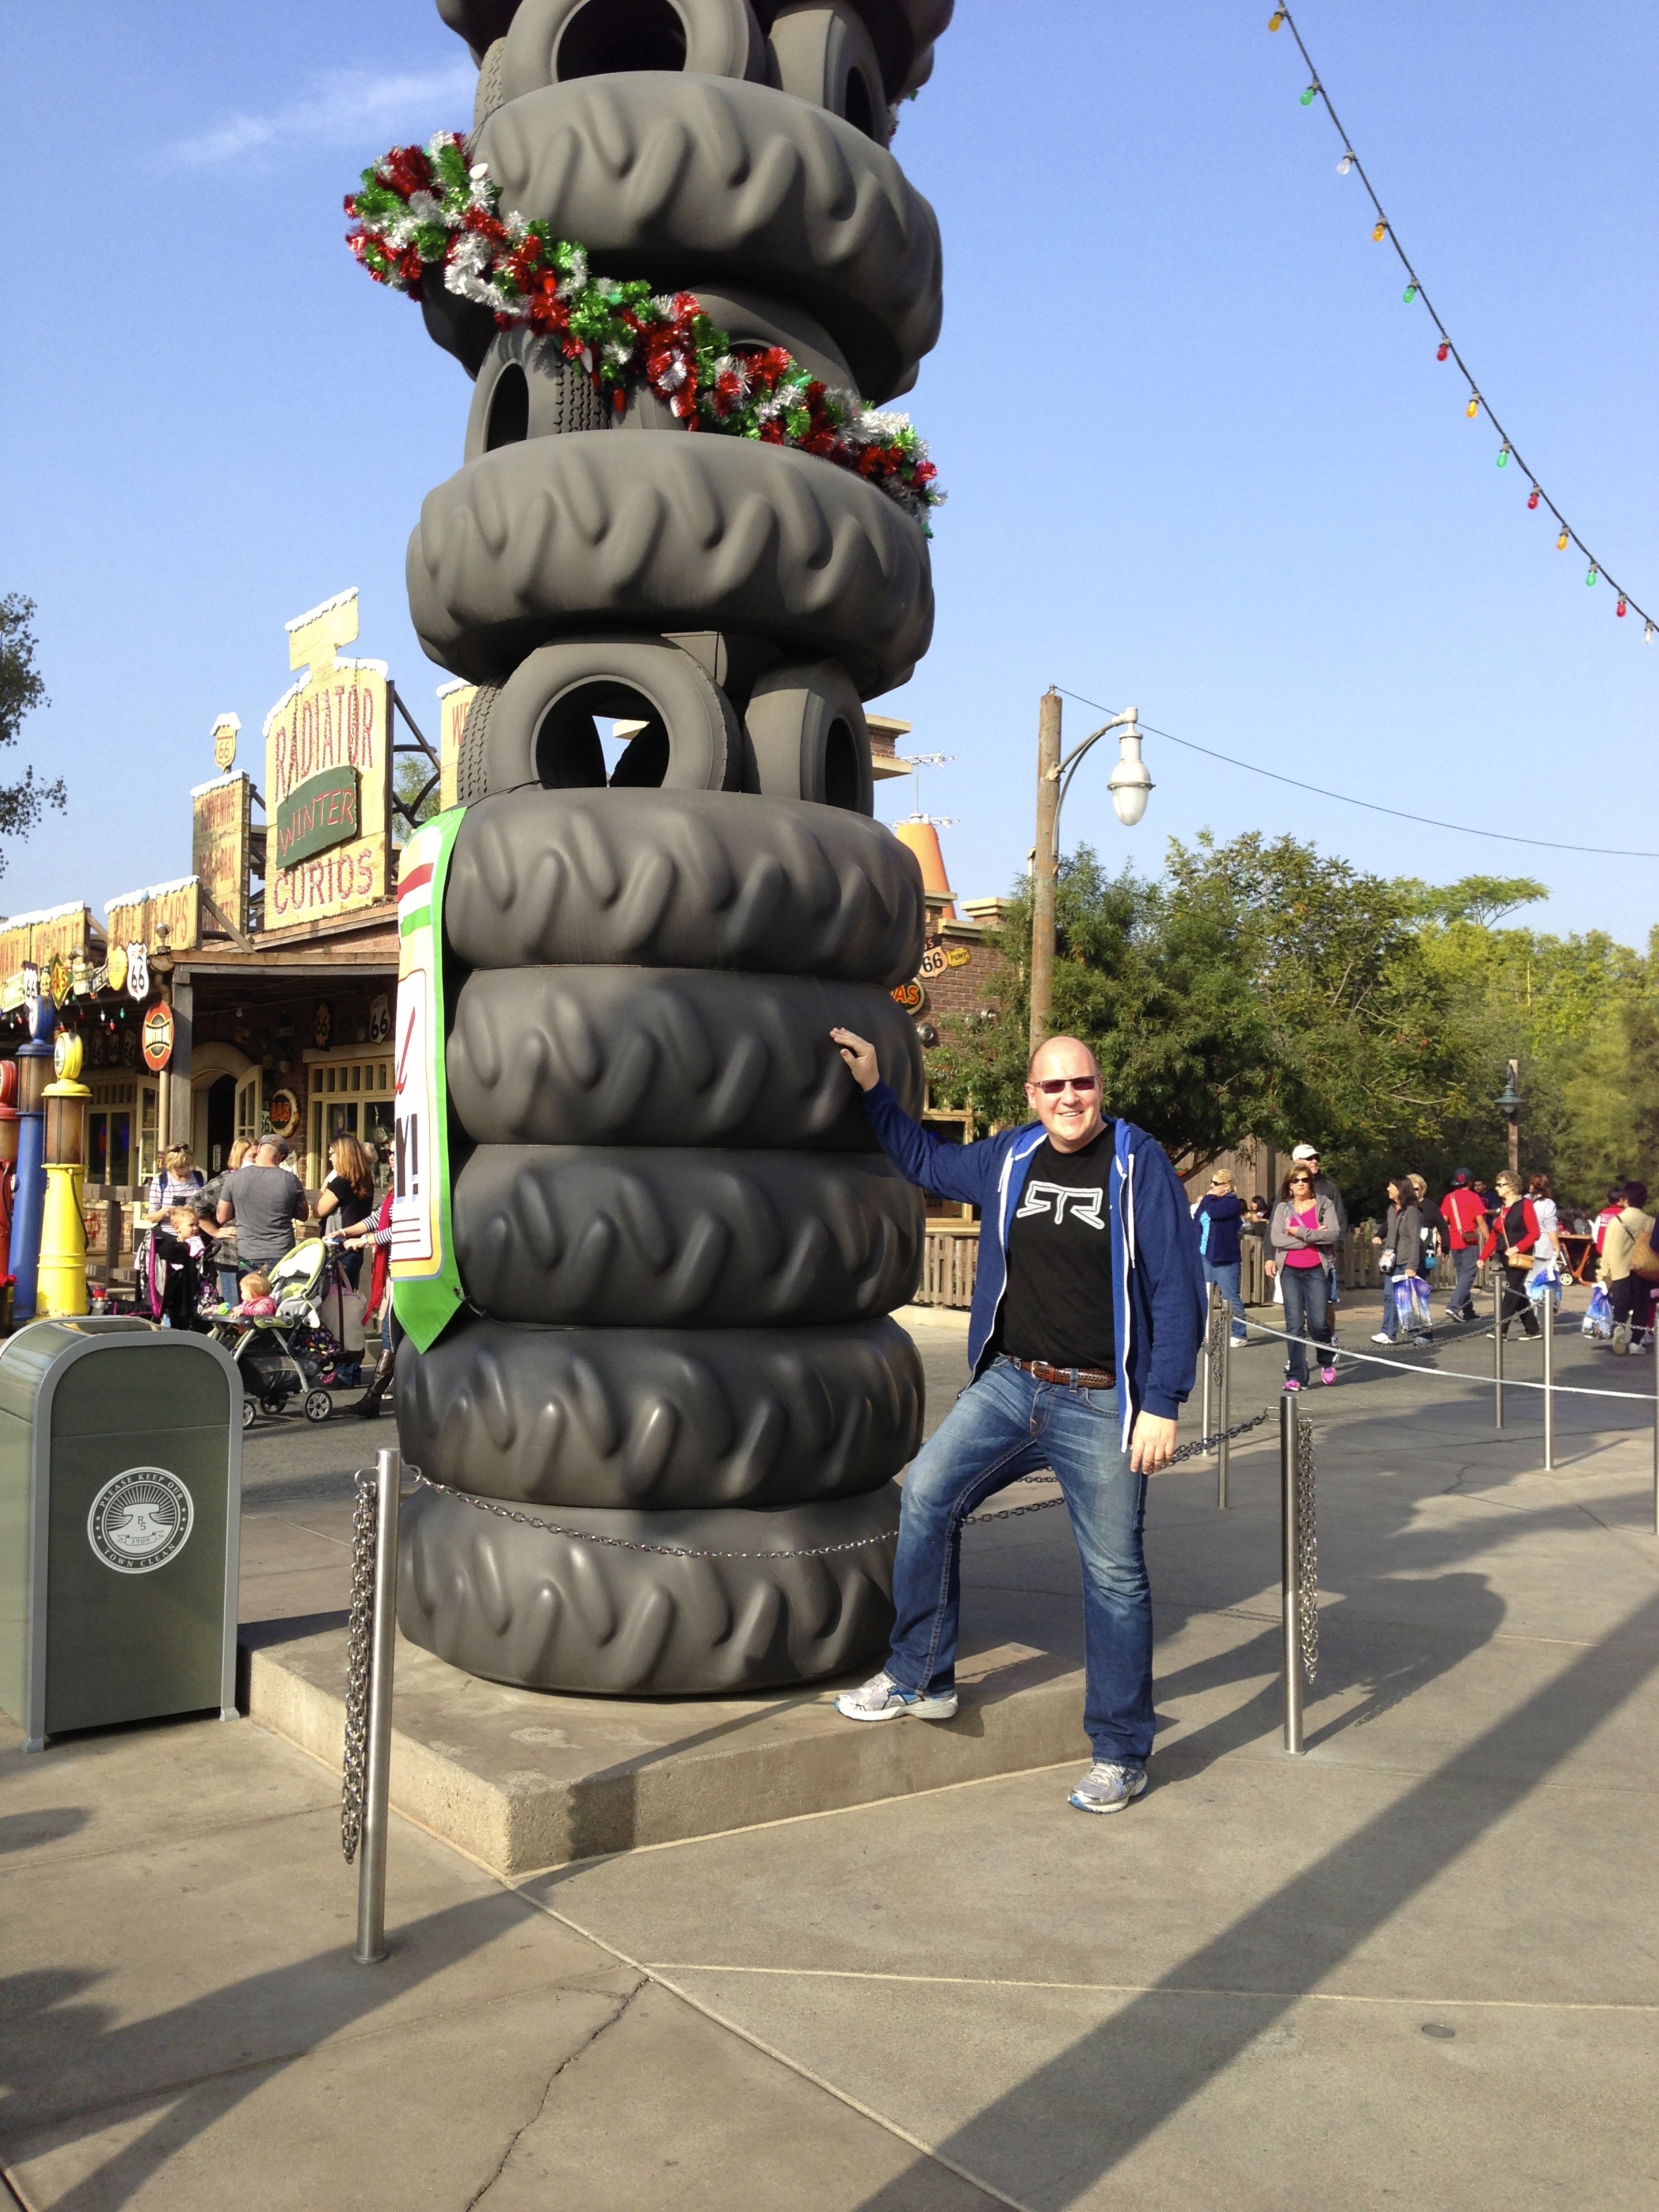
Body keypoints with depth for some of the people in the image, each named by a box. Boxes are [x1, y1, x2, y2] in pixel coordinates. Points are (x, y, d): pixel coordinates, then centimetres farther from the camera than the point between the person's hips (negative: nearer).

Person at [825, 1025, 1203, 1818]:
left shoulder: (1139, 1163, -6)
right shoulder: (1008, 1158, 8)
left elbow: (1177, 1290, -8)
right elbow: (928, 1162, 28)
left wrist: (1162, 1405, -12)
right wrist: (872, 1090, 23)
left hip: (1102, 1406, -4)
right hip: (1009, 1385, 5)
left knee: (1114, 1574, 2)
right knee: (925, 1493, -9)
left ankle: (1121, 1753, 16)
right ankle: (920, 1678, 7)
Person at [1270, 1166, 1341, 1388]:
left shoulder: (1325, 1205, 6)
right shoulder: (1283, 1209, 11)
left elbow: (1333, 1234, -8)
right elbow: (1275, 1238, -4)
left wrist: (1300, 1233, -10)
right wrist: (1314, 1238, -9)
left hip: (1317, 1270, -2)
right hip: (1290, 1271, 2)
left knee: (1318, 1323, -8)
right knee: (1294, 1325, -4)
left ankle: (1327, 1362, 21)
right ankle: (1295, 1376, 0)